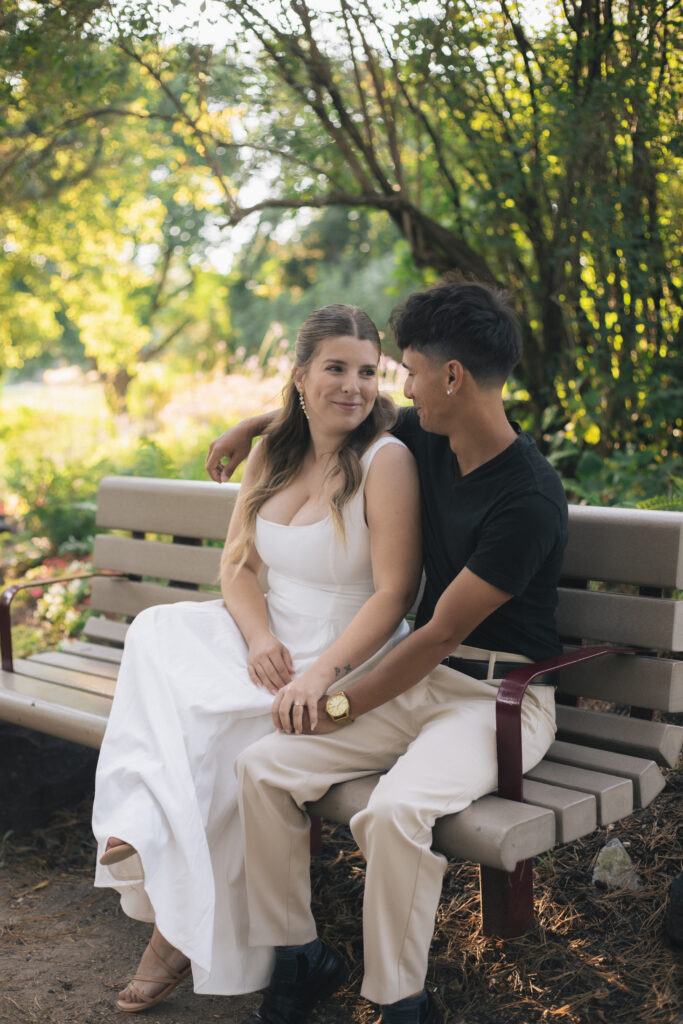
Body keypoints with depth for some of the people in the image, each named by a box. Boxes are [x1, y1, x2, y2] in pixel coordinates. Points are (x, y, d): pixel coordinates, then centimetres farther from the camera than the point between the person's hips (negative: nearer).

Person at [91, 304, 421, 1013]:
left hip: (350, 660, -6)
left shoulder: (386, 461, -14)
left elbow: (394, 593, -18)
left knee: (210, 730, -22)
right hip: (270, 644, 7)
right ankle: (150, 834, -18)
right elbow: (237, 564, 9)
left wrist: (320, 673, -27)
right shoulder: (273, 455, 7)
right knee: (159, 632, -17)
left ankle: (186, 930, -4)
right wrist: (259, 636, -11)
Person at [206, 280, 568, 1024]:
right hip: (420, 679, 7)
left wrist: (345, 705, -10)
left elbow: (442, 631, -18)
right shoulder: (425, 440, 3)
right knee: (261, 767, -9)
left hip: (500, 696, -7)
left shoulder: (529, 500, -21)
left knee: (394, 810, -35)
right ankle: (297, 960, 7)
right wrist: (252, 425, 23)